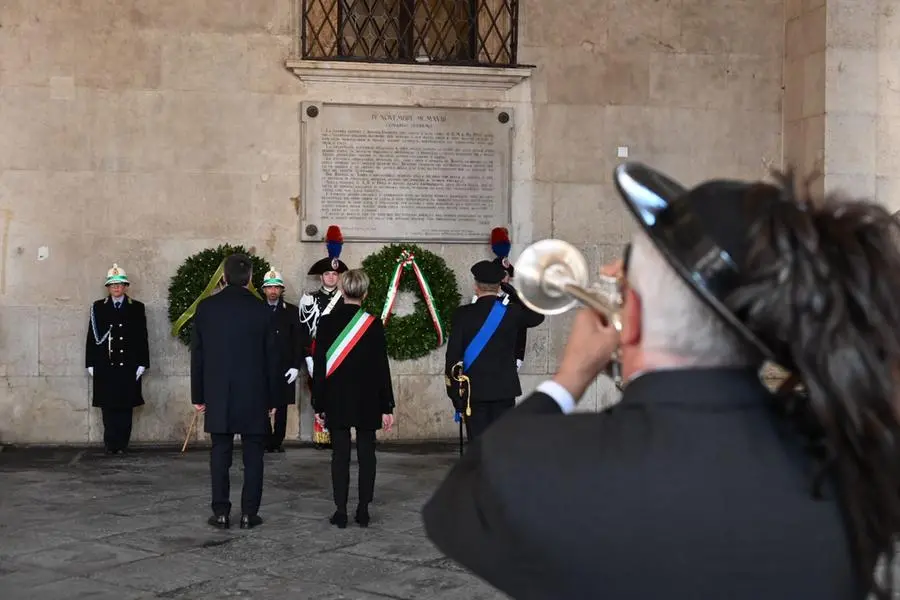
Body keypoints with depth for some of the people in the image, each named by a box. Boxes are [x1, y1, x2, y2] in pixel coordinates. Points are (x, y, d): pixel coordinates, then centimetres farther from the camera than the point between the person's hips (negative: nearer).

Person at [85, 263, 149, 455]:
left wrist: (142, 364, -1)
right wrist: (91, 364, 2)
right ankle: (111, 444, 4)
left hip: (128, 367, 0)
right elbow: (92, 337, 8)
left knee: (125, 407, 0)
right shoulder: (98, 307, 10)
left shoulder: (137, 308, 8)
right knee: (108, 407, 0)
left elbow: (142, 337, 5)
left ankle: (122, 444, 5)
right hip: (105, 366, 1)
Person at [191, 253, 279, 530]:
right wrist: (273, 398, 6)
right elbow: (272, 358, -2)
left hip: (217, 394, 1)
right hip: (254, 394, -1)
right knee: (253, 454, 5)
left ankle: (221, 513, 7)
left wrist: (198, 395, 10)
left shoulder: (206, 308, -1)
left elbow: (197, 355, 3)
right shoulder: (262, 310, -5)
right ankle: (249, 513, 6)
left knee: (220, 453, 7)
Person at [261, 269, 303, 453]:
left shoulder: (291, 311, 9)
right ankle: (267, 441, 2)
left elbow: (298, 340, 6)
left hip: (285, 367, 1)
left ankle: (277, 441, 11)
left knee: (281, 408, 3)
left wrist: (296, 366, -1)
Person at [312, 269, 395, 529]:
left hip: (336, 400, 0)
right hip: (367, 400, 0)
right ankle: (363, 511, 8)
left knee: (340, 454, 4)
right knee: (366, 454, 6)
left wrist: (319, 403, 6)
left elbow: (319, 365, -1)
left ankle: (341, 511, 5)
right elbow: (382, 367, -4)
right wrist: (386, 406, 1)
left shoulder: (327, 322, -4)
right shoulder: (373, 324, -6)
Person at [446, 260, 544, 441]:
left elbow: (452, 354, -6)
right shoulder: (512, 312, -2)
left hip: (474, 390, -1)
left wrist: (454, 392, 2)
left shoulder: (463, 314, -6)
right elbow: (537, 316, 20)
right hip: (504, 389, 1)